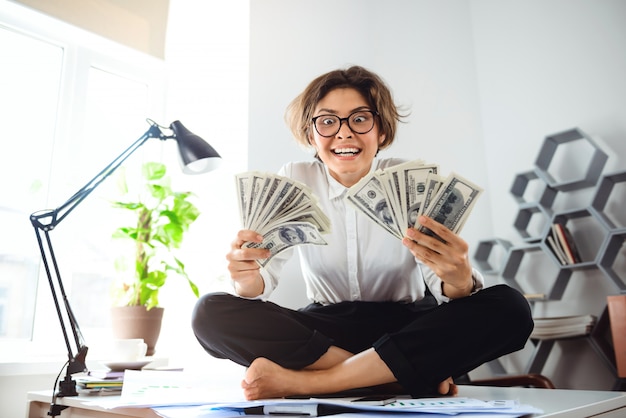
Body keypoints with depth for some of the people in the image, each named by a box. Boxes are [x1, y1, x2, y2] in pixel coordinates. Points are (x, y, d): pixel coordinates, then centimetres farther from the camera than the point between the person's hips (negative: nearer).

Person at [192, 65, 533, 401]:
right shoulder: (294, 181, -5)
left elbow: (444, 287, -15)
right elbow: (261, 280, -13)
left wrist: (458, 278, -39)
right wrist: (247, 279, -36)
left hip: (406, 325, 0)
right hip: (325, 328, 1)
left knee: (508, 308, -27)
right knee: (210, 313, -22)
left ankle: (301, 381, -26)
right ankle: (415, 372, -21)